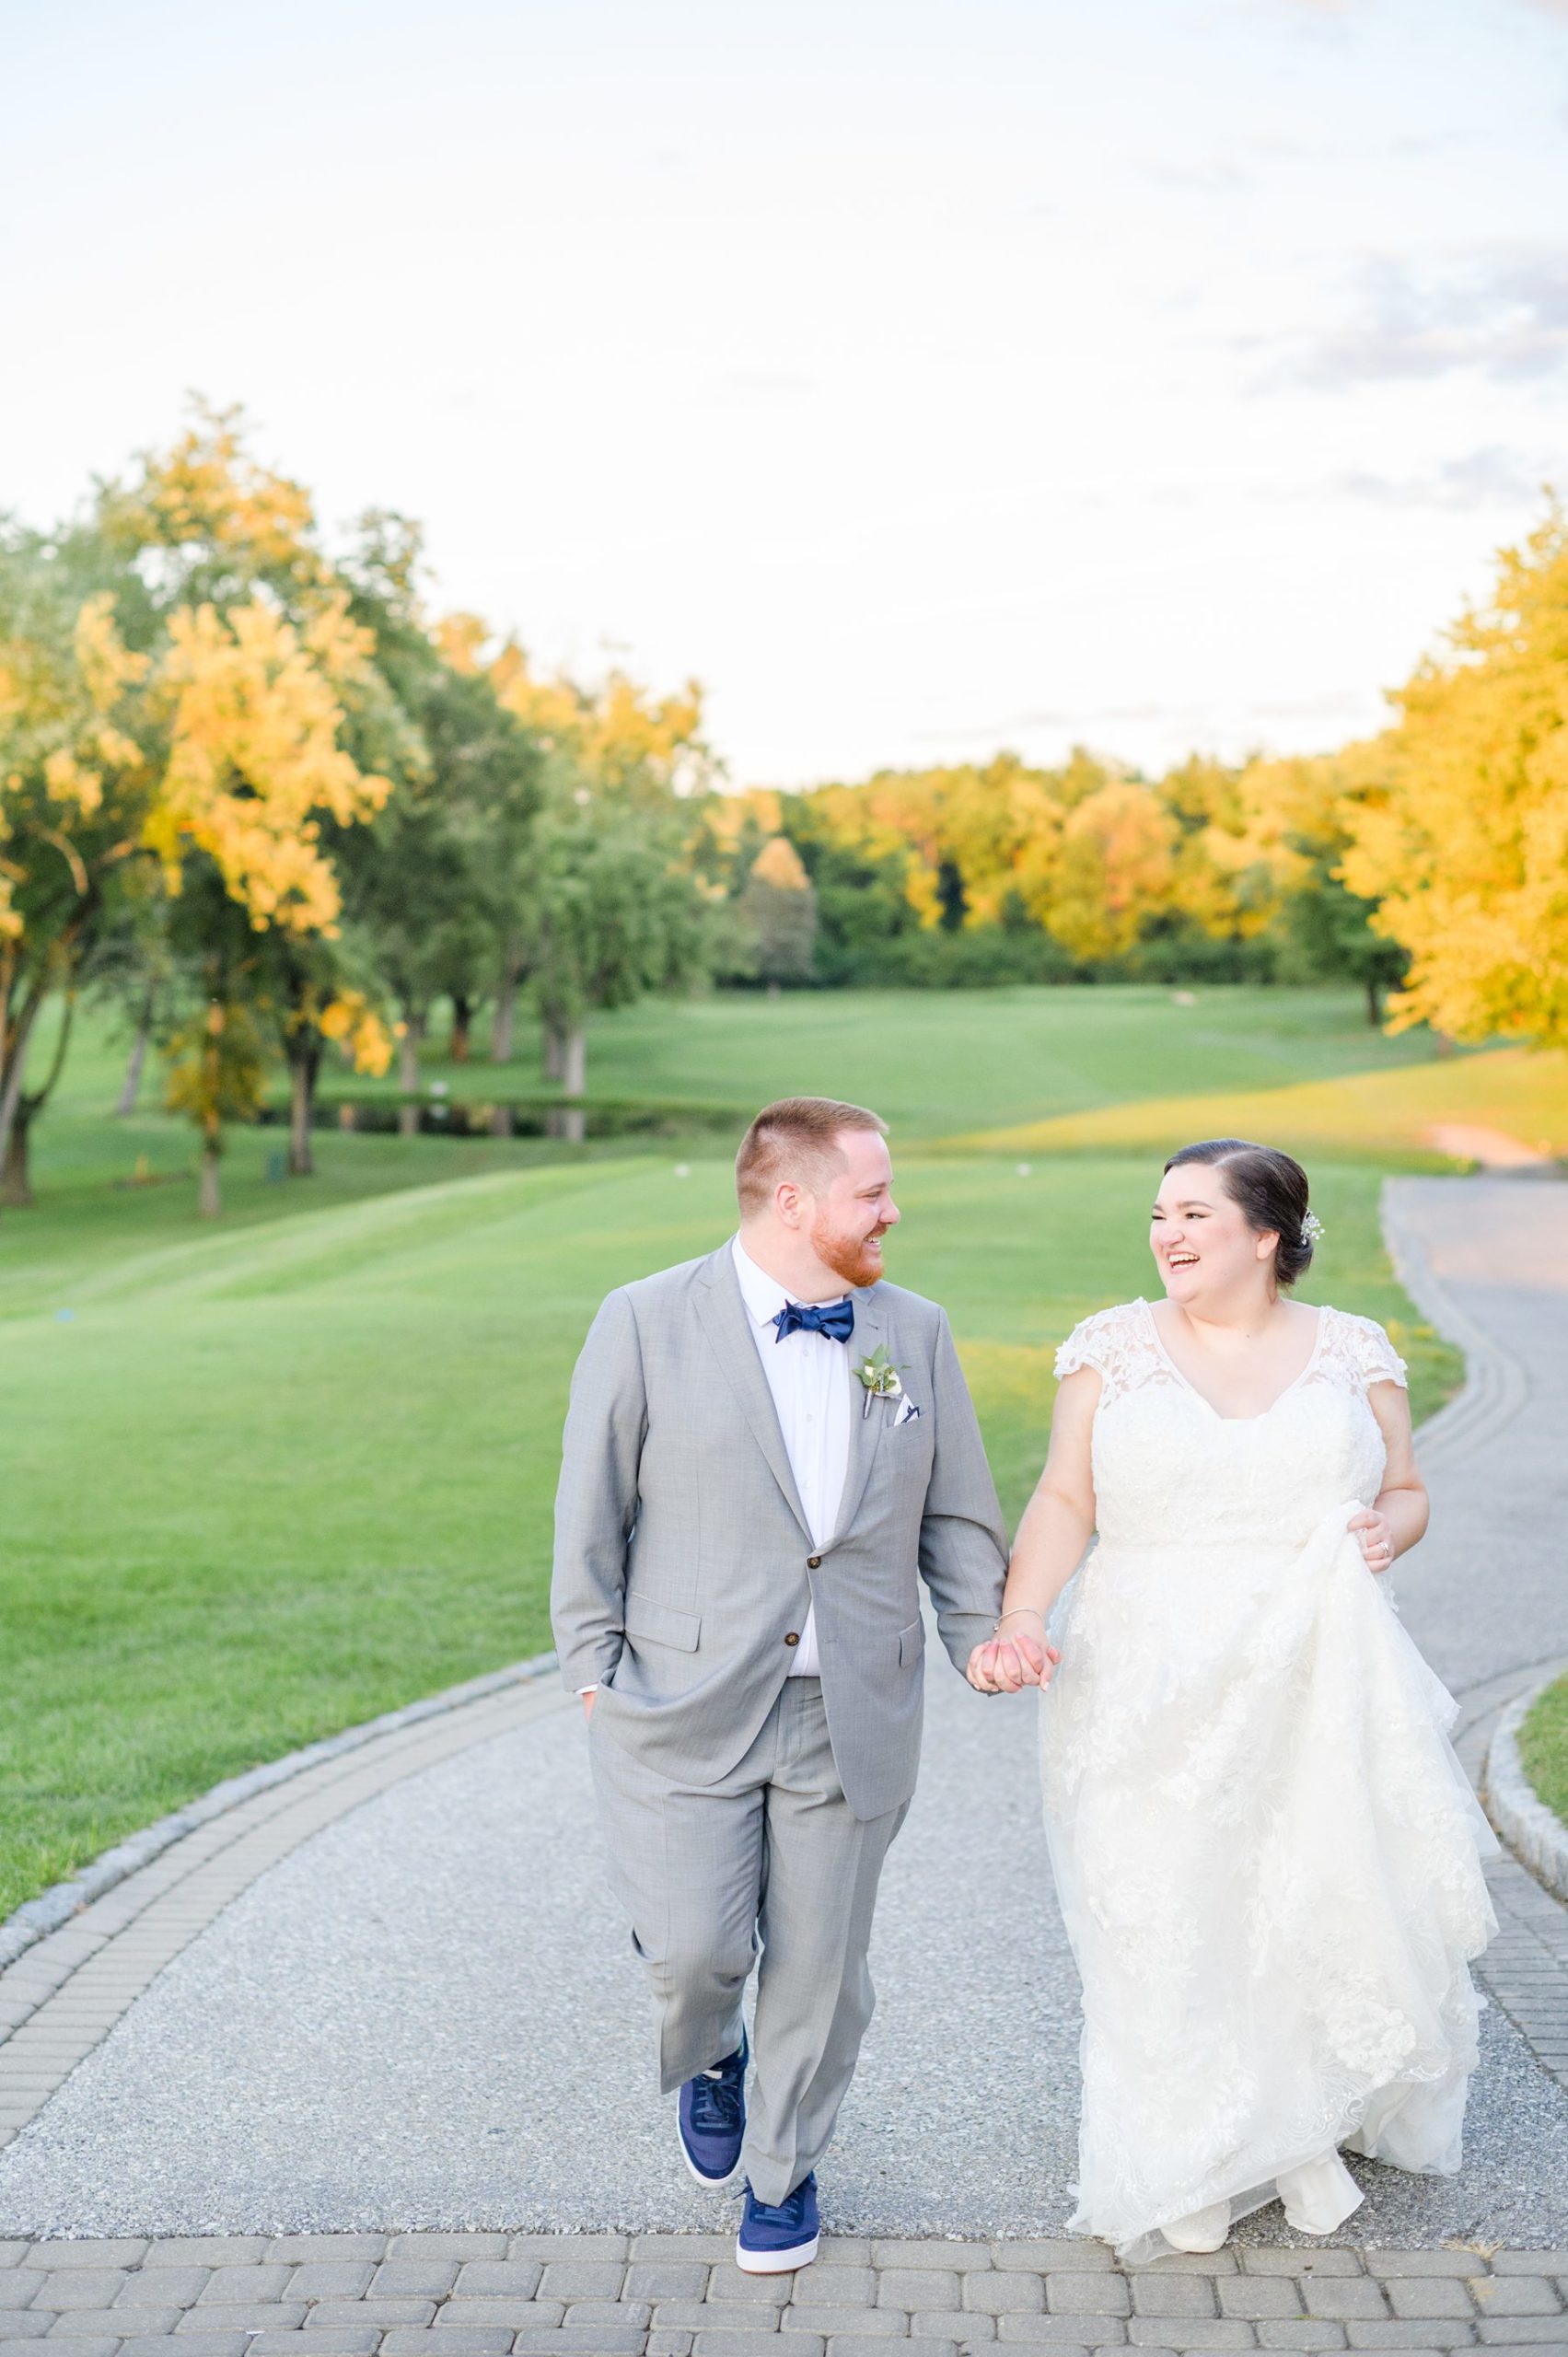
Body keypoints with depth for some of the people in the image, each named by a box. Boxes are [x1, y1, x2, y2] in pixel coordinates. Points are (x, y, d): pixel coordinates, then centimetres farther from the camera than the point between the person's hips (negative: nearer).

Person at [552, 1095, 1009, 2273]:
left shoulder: (915, 1331, 5)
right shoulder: (647, 1323, -6)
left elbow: (957, 1516, 11)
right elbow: (591, 1517, -2)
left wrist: (985, 1644, 4)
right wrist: (596, 1670, -3)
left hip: (856, 1717, 3)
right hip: (686, 1705, -3)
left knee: (818, 1962, 10)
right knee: (693, 1948, -5)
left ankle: (783, 2169, 34)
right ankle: (708, 2060, 32)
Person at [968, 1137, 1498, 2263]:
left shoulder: (1354, 1350, 5)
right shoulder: (1113, 1346, 3)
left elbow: (1407, 1492, 13)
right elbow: (1065, 1502, 0)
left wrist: (1386, 1531, -9)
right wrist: (1018, 1620, -14)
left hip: (1315, 1691, 1)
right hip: (1153, 1691, 0)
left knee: (1327, 1904, 1)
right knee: (1162, 1922, 2)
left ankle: (1308, 2132, 26)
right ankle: (1186, 2157, 22)